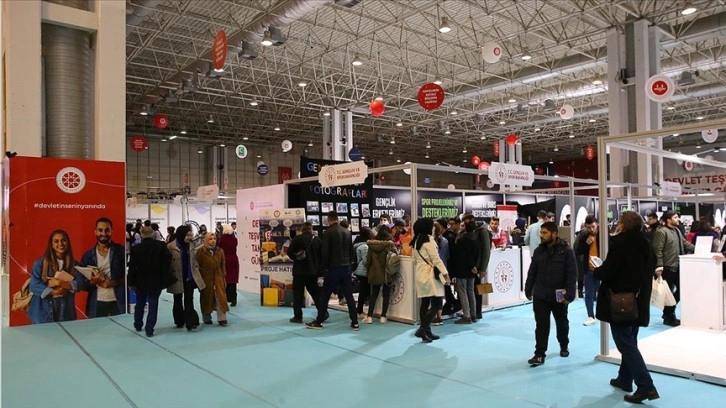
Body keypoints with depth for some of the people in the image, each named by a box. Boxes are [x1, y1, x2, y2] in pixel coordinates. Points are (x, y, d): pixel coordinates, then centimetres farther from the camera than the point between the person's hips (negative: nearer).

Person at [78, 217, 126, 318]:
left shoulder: (121, 251, 0)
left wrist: (114, 282, -16)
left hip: (119, 303, -2)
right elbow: (81, 284, 6)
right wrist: (93, 282, -13)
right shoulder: (87, 256, 6)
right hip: (96, 305, 2)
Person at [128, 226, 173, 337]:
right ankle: (149, 329, -1)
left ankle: (138, 325, 35)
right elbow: (168, 260, -10)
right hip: (156, 281, -2)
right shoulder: (161, 246, -10)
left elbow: (132, 267, -6)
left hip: (141, 281, 2)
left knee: (140, 304, 21)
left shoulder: (136, 248, -8)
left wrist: (131, 282, 2)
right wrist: (166, 278, 0)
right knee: (153, 305, 3)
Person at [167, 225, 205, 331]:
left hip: (189, 277, 2)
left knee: (189, 300, -4)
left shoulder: (190, 245, 4)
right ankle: (179, 322, 27)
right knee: (178, 300, 13)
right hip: (177, 278, -2)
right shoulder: (171, 246, -12)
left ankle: (190, 322, -7)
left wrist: (196, 271, 8)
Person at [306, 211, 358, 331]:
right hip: (346, 267, 5)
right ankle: (355, 323, 5)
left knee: (325, 295, 5)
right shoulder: (347, 232, 9)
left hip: (333, 268, -5)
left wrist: (323, 266, 0)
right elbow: (351, 251, 11)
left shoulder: (328, 232, -8)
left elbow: (325, 252, -12)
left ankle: (318, 322, 13)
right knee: (349, 296, 6)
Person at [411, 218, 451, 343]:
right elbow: (436, 259, -17)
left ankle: (426, 331, 15)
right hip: (430, 274, -8)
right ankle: (422, 329, -13)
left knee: (425, 304, 11)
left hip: (420, 275, 9)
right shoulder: (429, 240, -14)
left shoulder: (416, 241, 10)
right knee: (436, 304, -6)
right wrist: (445, 273, -14)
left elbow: (413, 259, 16)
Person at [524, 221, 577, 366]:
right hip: (540, 296, 2)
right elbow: (532, 273, 9)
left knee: (562, 324, 18)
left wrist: (569, 295, -18)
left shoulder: (566, 251, -11)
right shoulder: (538, 251, 2)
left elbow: (572, 275, -13)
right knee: (541, 325, 0)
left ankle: (564, 347, 40)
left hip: (559, 296, -2)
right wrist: (528, 290, 9)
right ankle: (540, 354, 3)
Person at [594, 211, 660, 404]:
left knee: (626, 344, -4)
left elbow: (606, 272, -21)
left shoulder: (621, 243, -17)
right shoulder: (645, 244, 7)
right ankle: (625, 379, 30)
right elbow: (650, 269, 19)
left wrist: (596, 270, -1)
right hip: (639, 301, 8)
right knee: (629, 342, 19)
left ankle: (646, 386, -8)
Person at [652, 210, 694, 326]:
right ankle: (668, 317, 13)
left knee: (681, 289, 14)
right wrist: (659, 266, -25)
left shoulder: (677, 230, 15)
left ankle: (669, 312, 28)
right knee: (668, 292, 1)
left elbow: (685, 243, 21)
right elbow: (658, 250, -19)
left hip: (678, 266, 9)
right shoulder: (661, 232, -14)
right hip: (667, 267, -9)